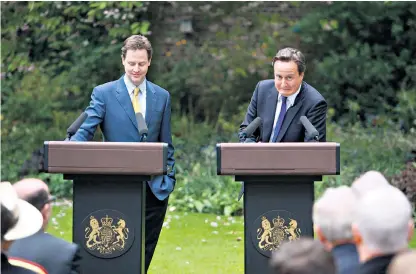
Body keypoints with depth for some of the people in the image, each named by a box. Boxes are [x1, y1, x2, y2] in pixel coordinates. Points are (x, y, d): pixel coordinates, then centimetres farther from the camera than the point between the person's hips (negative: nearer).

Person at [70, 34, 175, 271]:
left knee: (144, 255, 6)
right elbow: (85, 131, -7)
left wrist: (169, 179, 3)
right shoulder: (104, 93, 0)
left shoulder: (162, 97, 10)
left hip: (154, 189, 3)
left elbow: (166, 143, 13)